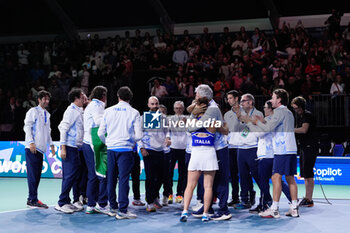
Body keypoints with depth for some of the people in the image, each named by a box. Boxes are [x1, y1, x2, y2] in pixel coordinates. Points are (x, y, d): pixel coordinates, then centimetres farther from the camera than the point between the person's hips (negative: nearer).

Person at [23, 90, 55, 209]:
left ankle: (31, 199, 10)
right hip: (32, 148, -7)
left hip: (41, 148, 7)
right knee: (33, 173, -10)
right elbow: (27, 127, -8)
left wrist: (51, 144, 18)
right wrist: (31, 142, -16)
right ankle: (33, 200, -10)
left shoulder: (47, 114, 20)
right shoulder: (33, 111, -1)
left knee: (37, 174, 5)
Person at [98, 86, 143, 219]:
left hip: (111, 149, 3)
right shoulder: (134, 113, -2)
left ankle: (113, 207, 20)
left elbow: (100, 133, 8)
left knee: (111, 179, 12)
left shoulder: (108, 111, 6)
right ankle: (122, 211, -6)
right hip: (125, 149, -3)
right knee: (124, 179, -4)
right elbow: (138, 135, -6)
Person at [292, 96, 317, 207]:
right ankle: (307, 198, 18)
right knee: (304, 174, 12)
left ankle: (309, 200, -9)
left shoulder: (307, 115, -12)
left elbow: (304, 129, -24)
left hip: (310, 147, -10)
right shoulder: (298, 116, 16)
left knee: (308, 174, -11)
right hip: (303, 147, 10)